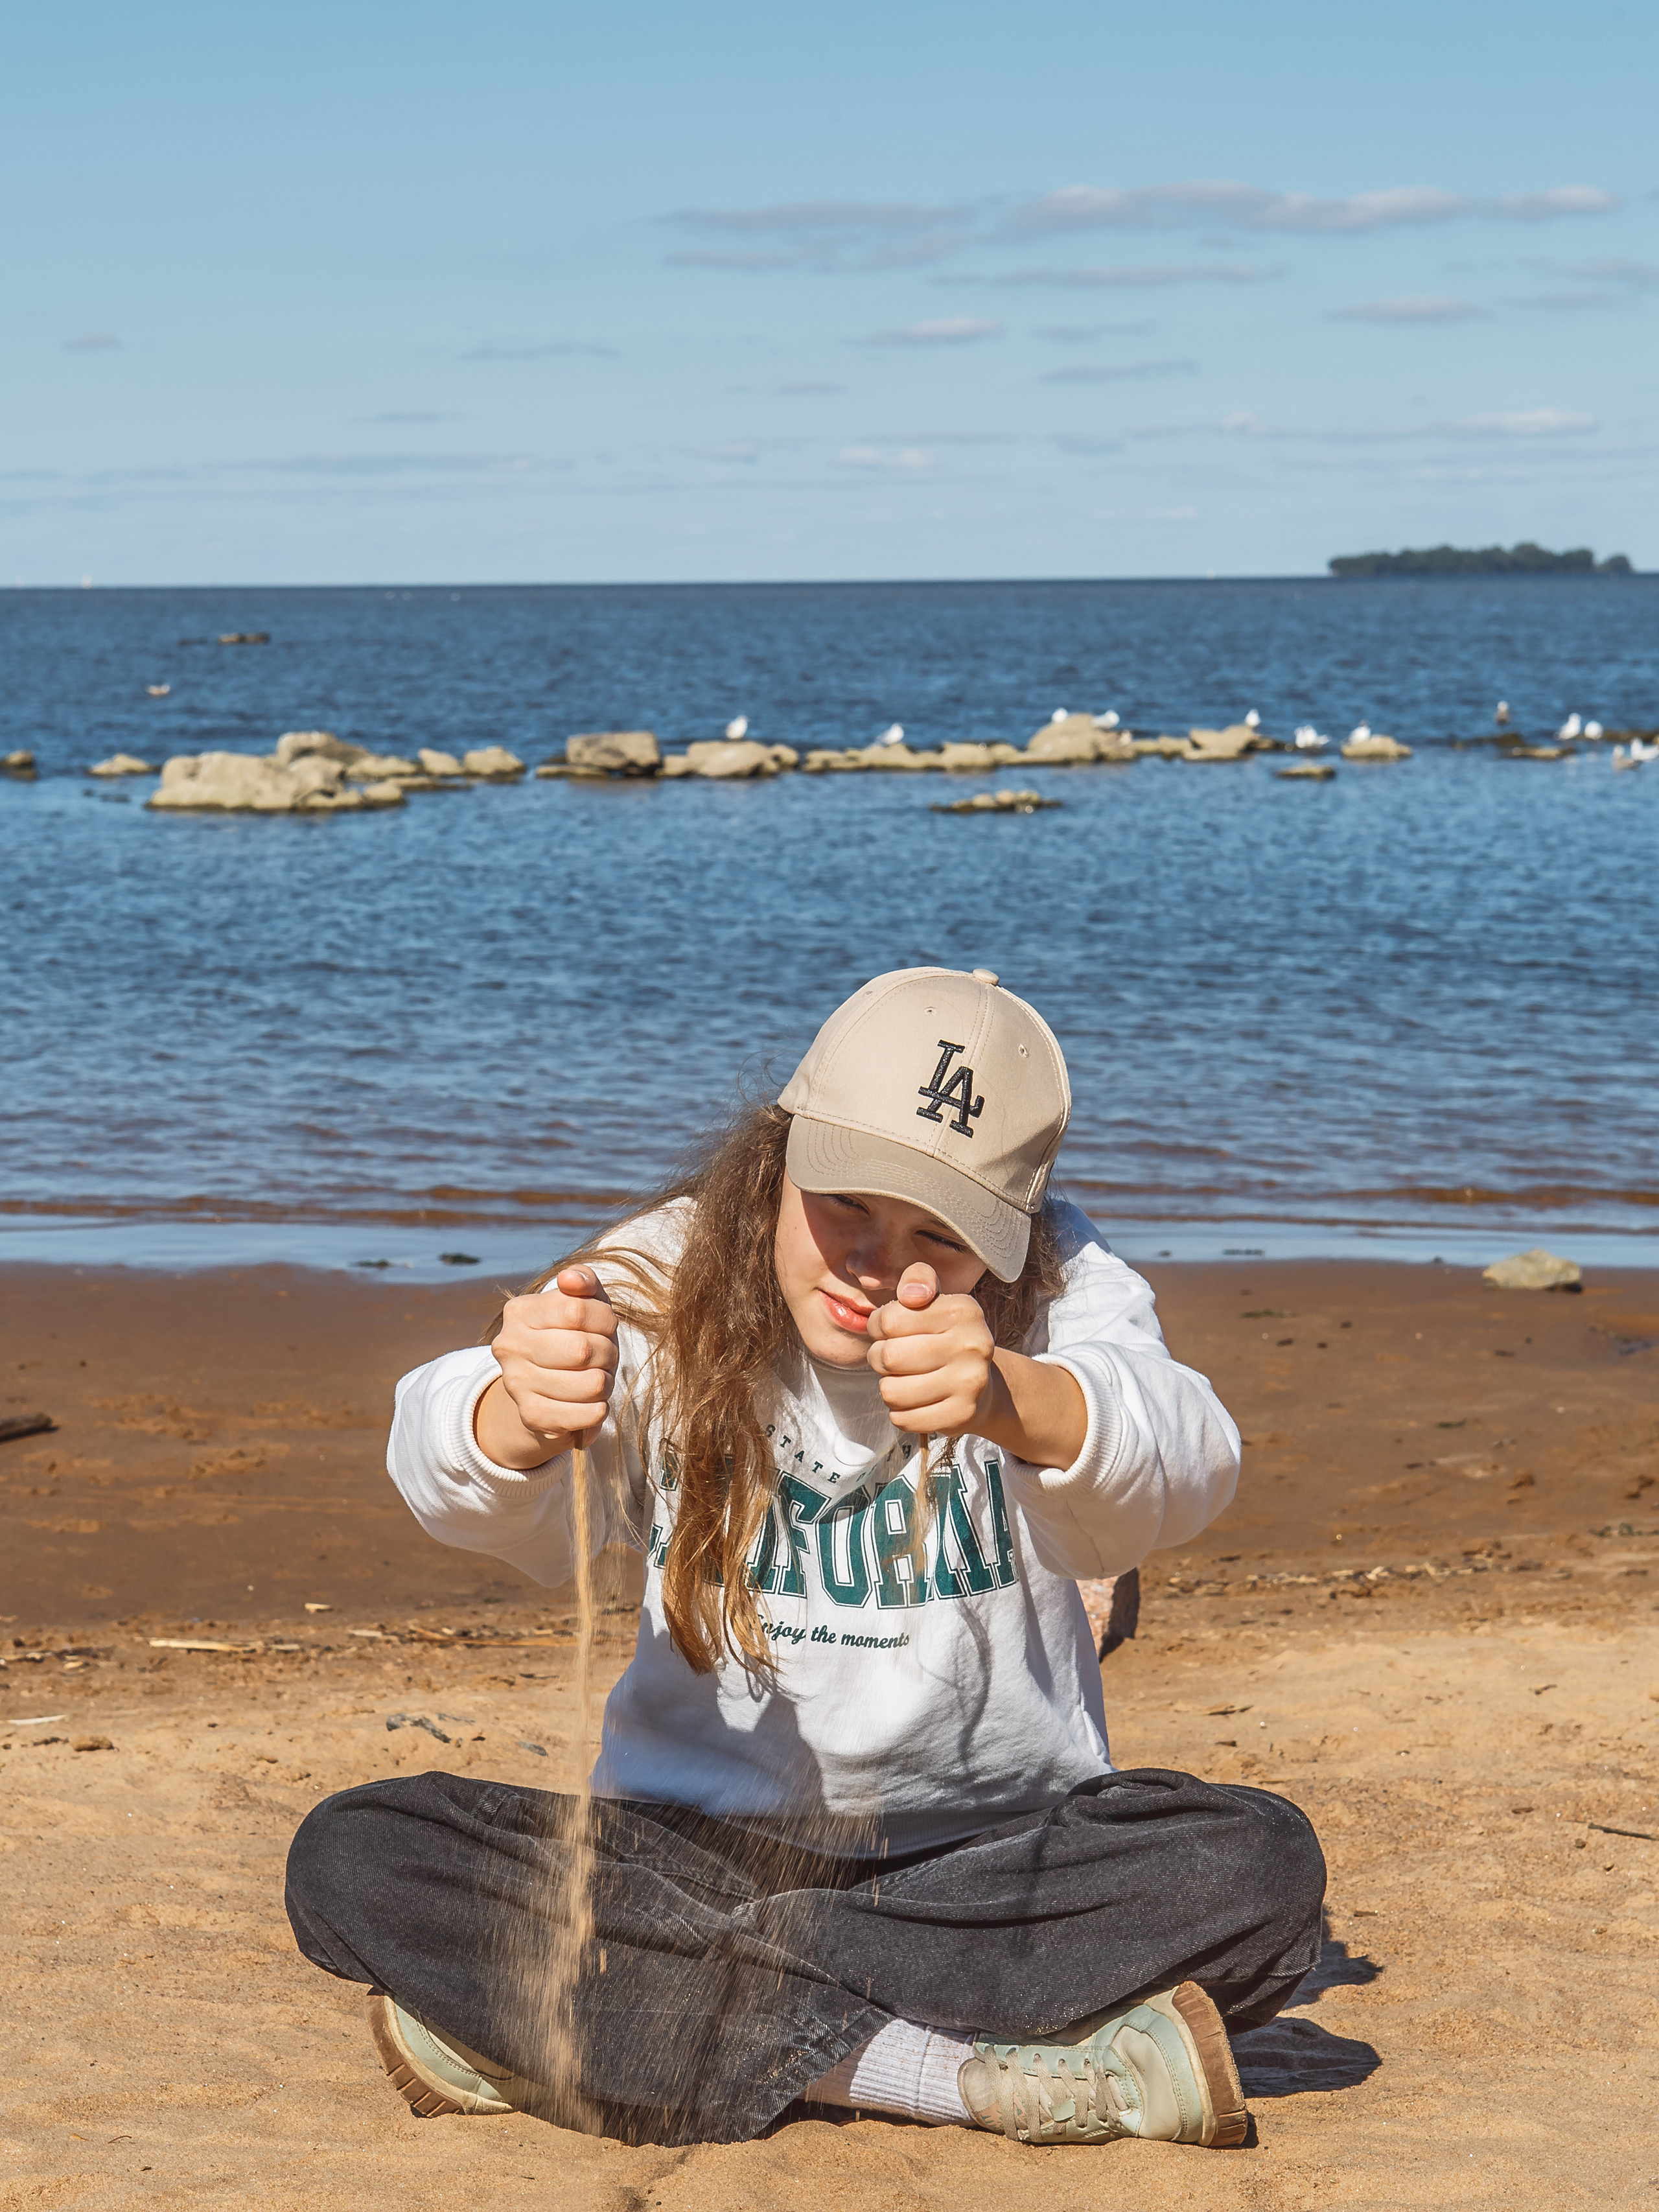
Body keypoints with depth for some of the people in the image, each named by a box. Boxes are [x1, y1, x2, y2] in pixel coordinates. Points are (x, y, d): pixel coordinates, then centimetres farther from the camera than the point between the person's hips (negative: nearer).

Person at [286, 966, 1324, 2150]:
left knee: (1259, 1866, -29)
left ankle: (606, 2024, -27)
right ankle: (962, 2074, -31)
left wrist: (1007, 1399, -53)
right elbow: (447, 1475, -26)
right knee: (352, 1859, -23)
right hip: (697, 1844, 0)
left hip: (997, 1855, 0)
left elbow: (1185, 1468, -30)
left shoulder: (1058, 1292, -7)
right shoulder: (666, 1284, -7)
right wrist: (523, 1418, -51)